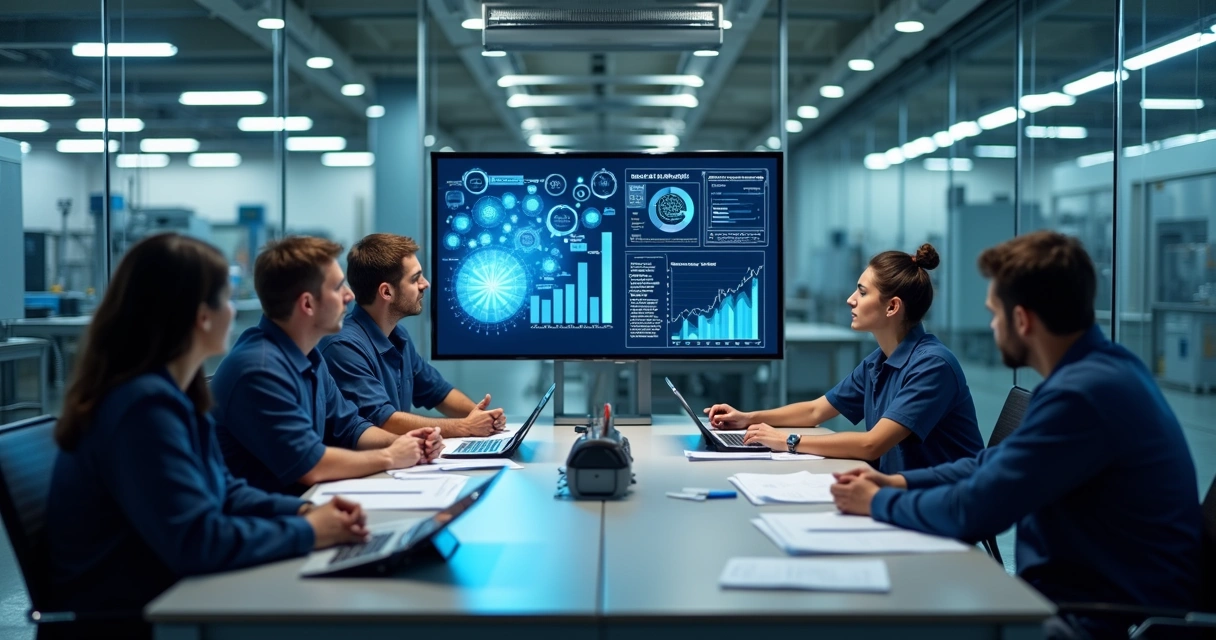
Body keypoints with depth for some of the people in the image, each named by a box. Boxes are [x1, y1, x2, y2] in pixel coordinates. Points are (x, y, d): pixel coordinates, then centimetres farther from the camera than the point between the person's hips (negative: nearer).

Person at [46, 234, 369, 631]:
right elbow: (195, 541, -29)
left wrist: (303, 511, -1)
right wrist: (307, 533, -18)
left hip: (165, 594, 9)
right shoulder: (147, 406, -25)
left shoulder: (168, 393, 6)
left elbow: (222, 491, 15)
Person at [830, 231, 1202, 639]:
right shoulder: (1096, 368, 8)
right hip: (1084, 593, 9)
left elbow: (972, 512, -22)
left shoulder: (1082, 392, -25)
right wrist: (901, 483, 11)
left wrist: (878, 503, -5)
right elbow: (998, 463, 20)